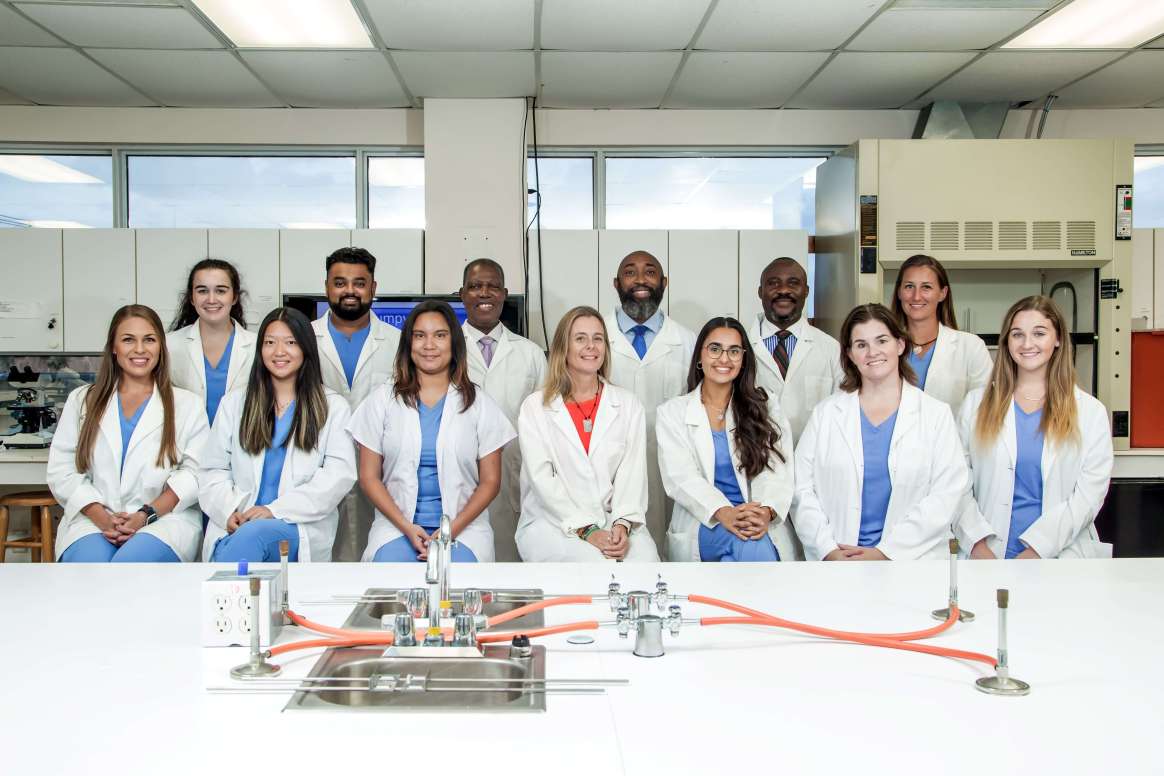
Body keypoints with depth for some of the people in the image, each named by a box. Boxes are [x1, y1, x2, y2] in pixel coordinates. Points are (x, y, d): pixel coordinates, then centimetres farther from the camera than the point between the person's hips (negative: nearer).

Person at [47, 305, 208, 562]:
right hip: (92, 522, 2)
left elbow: (194, 473, 2)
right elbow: (61, 472, 9)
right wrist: (103, 518, -8)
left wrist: (146, 515, -13)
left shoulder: (187, 404, 13)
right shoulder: (81, 401, 18)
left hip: (164, 521, -1)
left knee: (128, 566, -33)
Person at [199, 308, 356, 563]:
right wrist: (229, 511, -8)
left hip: (300, 527, -1)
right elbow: (213, 470, 15)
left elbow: (339, 475, -1)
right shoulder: (234, 403, 21)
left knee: (251, 535, -35)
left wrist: (275, 510, -13)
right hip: (235, 526, 1)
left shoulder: (333, 407, 12)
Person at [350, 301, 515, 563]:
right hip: (396, 525, 0)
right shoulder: (383, 400, 9)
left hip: (463, 526, 0)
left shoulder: (479, 404, 8)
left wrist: (452, 530, -9)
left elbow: (490, 482, 5)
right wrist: (406, 527, -9)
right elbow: (369, 476, 6)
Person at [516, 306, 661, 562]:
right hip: (551, 523, -2)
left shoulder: (628, 404, 13)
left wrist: (623, 524, -16)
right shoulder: (534, 407, 5)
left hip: (614, 520, 3)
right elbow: (542, 477, -5)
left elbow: (632, 472, 2)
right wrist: (586, 530, -16)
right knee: (598, 563, -32)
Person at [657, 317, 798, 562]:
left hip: (764, 525, 2)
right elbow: (680, 476, -5)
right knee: (749, 546, -34)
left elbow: (779, 472, 1)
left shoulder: (766, 408, 14)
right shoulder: (671, 413, 9)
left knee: (758, 546, -34)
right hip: (704, 526, -1)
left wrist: (766, 511, -22)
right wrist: (724, 512, -25)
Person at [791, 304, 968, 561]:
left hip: (912, 560, -1)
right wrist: (829, 551, -9)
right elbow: (802, 487, 4)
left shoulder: (936, 414, 8)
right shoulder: (825, 413, 11)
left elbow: (947, 493, -1)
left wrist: (885, 552, -9)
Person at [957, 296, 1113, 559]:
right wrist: (977, 543, -10)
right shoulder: (977, 403, 11)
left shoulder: (1090, 411, 9)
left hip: (1061, 556, 0)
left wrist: (1036, 549, -11)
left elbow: (1090, 494, 0)